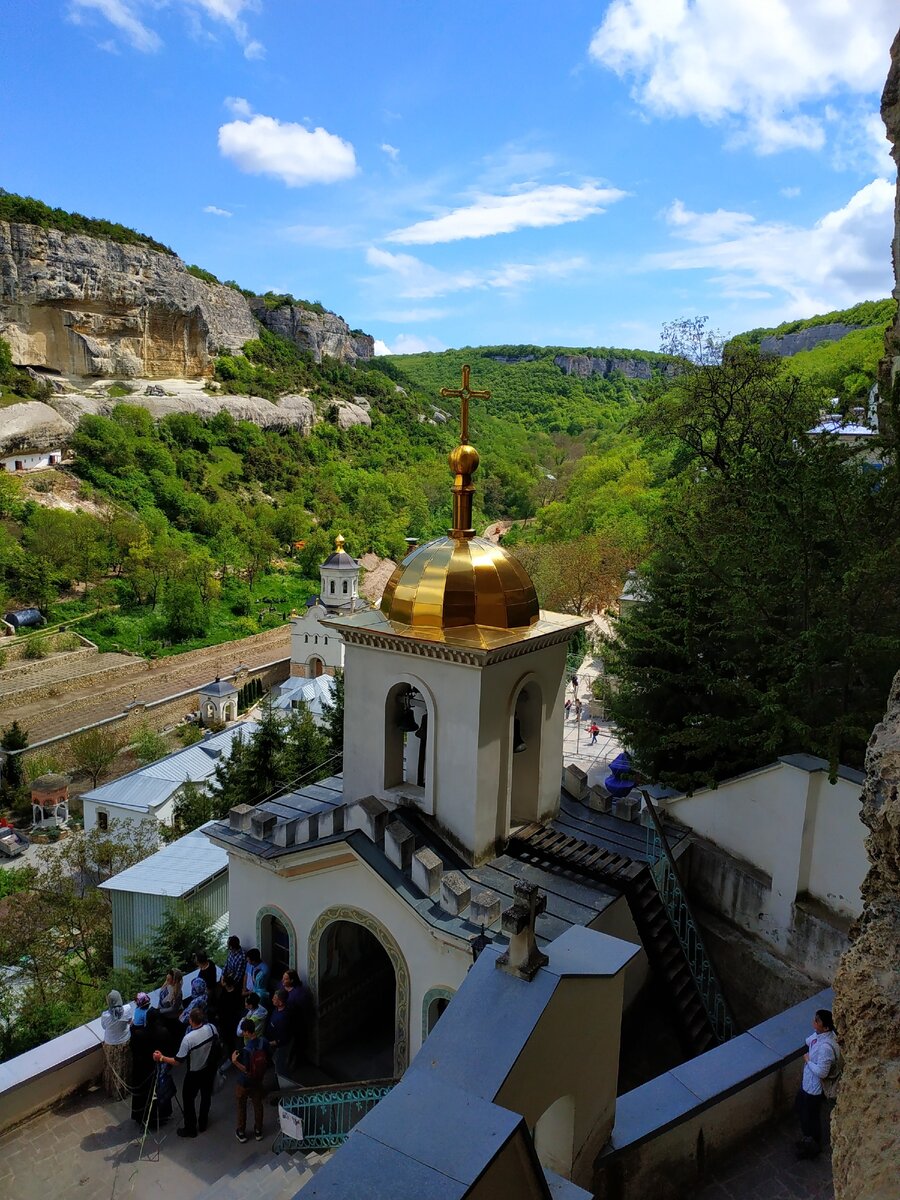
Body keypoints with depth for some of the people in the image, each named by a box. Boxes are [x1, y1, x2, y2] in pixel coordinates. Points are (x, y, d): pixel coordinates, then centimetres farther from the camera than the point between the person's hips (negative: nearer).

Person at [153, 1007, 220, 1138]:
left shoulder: (188, 1038, -35)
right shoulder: (211, 1028, -21)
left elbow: (178, 1061, -26)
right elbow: (216, 1040, 1)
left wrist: (161, 1058, -16)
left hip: (195, 1073, -5)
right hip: (210, 1068, 5)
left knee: (188, 1099, 19)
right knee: (206, 1095, 25)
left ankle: (190, 1129, 33)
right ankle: (202, 1124, 43)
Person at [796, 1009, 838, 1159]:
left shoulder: (826, 1047, -38)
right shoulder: (821, 1033, -11)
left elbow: (821, 1072, -32)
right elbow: (808, 1041, 9)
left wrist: (807, 1060, -20)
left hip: (814, 1086, -9)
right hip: (807, 1081, 9)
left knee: (811, 1116, 16)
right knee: (801, 1108, 29)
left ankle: (813, 1146, 41)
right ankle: (807, 1136, 54)